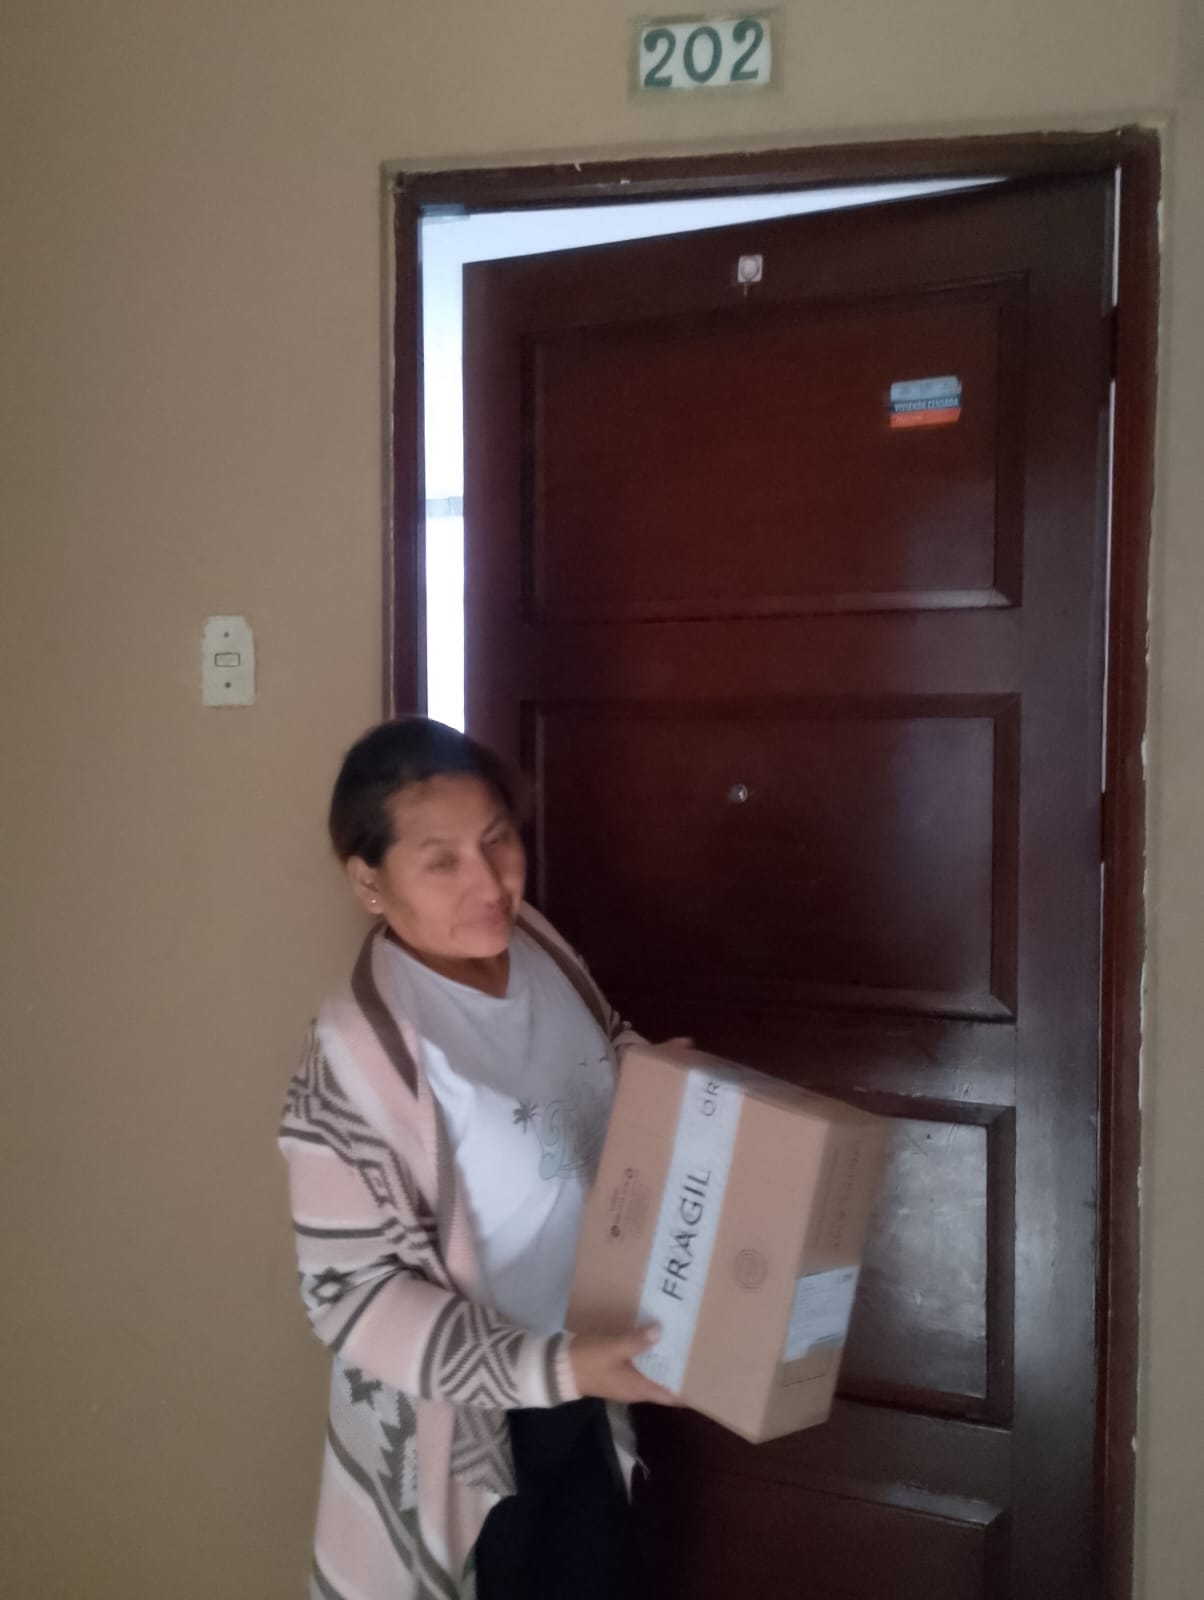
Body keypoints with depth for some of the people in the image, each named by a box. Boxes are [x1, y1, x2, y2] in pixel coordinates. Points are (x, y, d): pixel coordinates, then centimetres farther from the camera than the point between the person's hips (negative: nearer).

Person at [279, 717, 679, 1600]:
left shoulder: (540, 948, -7)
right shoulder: (360, 1052, -27)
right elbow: (354, 1291, -23)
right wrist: (548, 1368, -28)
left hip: (585, 1386, 6)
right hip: (459, 1417, -6)